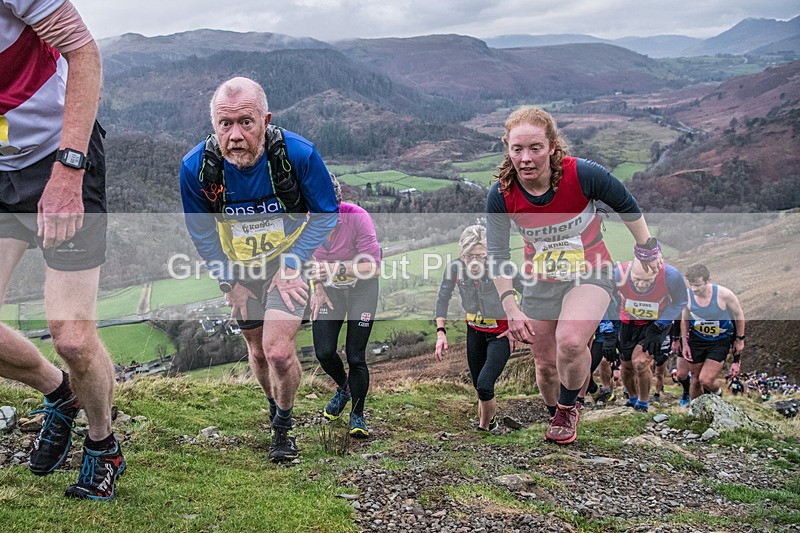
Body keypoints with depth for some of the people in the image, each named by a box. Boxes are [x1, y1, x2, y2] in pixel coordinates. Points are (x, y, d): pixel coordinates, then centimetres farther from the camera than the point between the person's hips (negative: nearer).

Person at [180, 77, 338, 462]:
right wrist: (231, 282, -4)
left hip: (289, 260, -2)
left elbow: (326, 214, -10)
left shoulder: (298, 153, -26)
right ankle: (275, 408, 46)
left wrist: (291, 265, -17)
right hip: (239, 267, 3)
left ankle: (284, 425, 12)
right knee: (257, 350, 16)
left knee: (279, 352, -16)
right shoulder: (196, 167, -21)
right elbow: (202, 234, -2)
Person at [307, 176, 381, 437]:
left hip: (361, 288, -3)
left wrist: (337, 269, -43)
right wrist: (317, 288, -6)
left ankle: (357, 415, 15)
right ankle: (343, 387, 32)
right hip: (328, 288, 3)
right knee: (324, 352, -4)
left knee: (355, 356, -6)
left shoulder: (357, 217, -30)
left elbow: (374, 266, -31)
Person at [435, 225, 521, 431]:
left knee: (484, 384, -17)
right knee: (478, 385, 15)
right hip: (475, 330, 5)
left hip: (501, 332, -4)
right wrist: (441, 332, -10)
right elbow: (443, 299, -1)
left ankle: (484, 427, 8)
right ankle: (489, 421, 41)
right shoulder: (455, 267, -15)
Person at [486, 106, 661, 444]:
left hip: (590, 274, -3)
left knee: (570, 342, -29)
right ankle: (555, 416, 44)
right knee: (545, 364, 10)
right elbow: (497, 254, -7)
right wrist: (510, 307, -12)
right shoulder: (501, 195, -19)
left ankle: (567, 409, 2)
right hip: (540, 282, 3)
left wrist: (646, 248, 7)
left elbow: (626, 205, -6)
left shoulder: (583, 175, -25)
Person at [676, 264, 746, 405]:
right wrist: (685, 344, 3)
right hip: (696, 339, 3)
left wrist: (740, 339, 2)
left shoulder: (724, 294, -24)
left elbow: (739, 316, -6)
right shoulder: (687, 295, -16)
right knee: (695, 378, 9)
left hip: (720, 341, -3)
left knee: (706, 380, -13)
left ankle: (717, 393, 22)